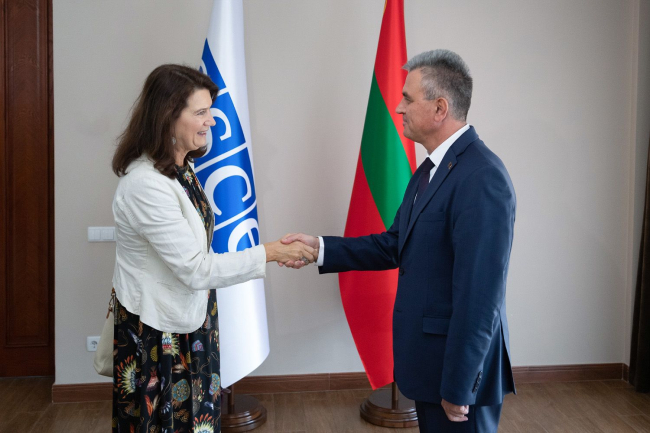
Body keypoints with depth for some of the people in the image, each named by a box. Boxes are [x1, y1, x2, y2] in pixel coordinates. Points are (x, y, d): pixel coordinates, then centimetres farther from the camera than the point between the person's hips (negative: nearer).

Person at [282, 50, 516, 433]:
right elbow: (396, 245, 11)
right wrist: (321, 248, 2)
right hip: (431, 359, 9)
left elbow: (478, 296, -26)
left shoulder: (482, 179, -24)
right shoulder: (431, 169, 8)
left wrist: (458, 387, -21)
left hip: (459, 364, -9)